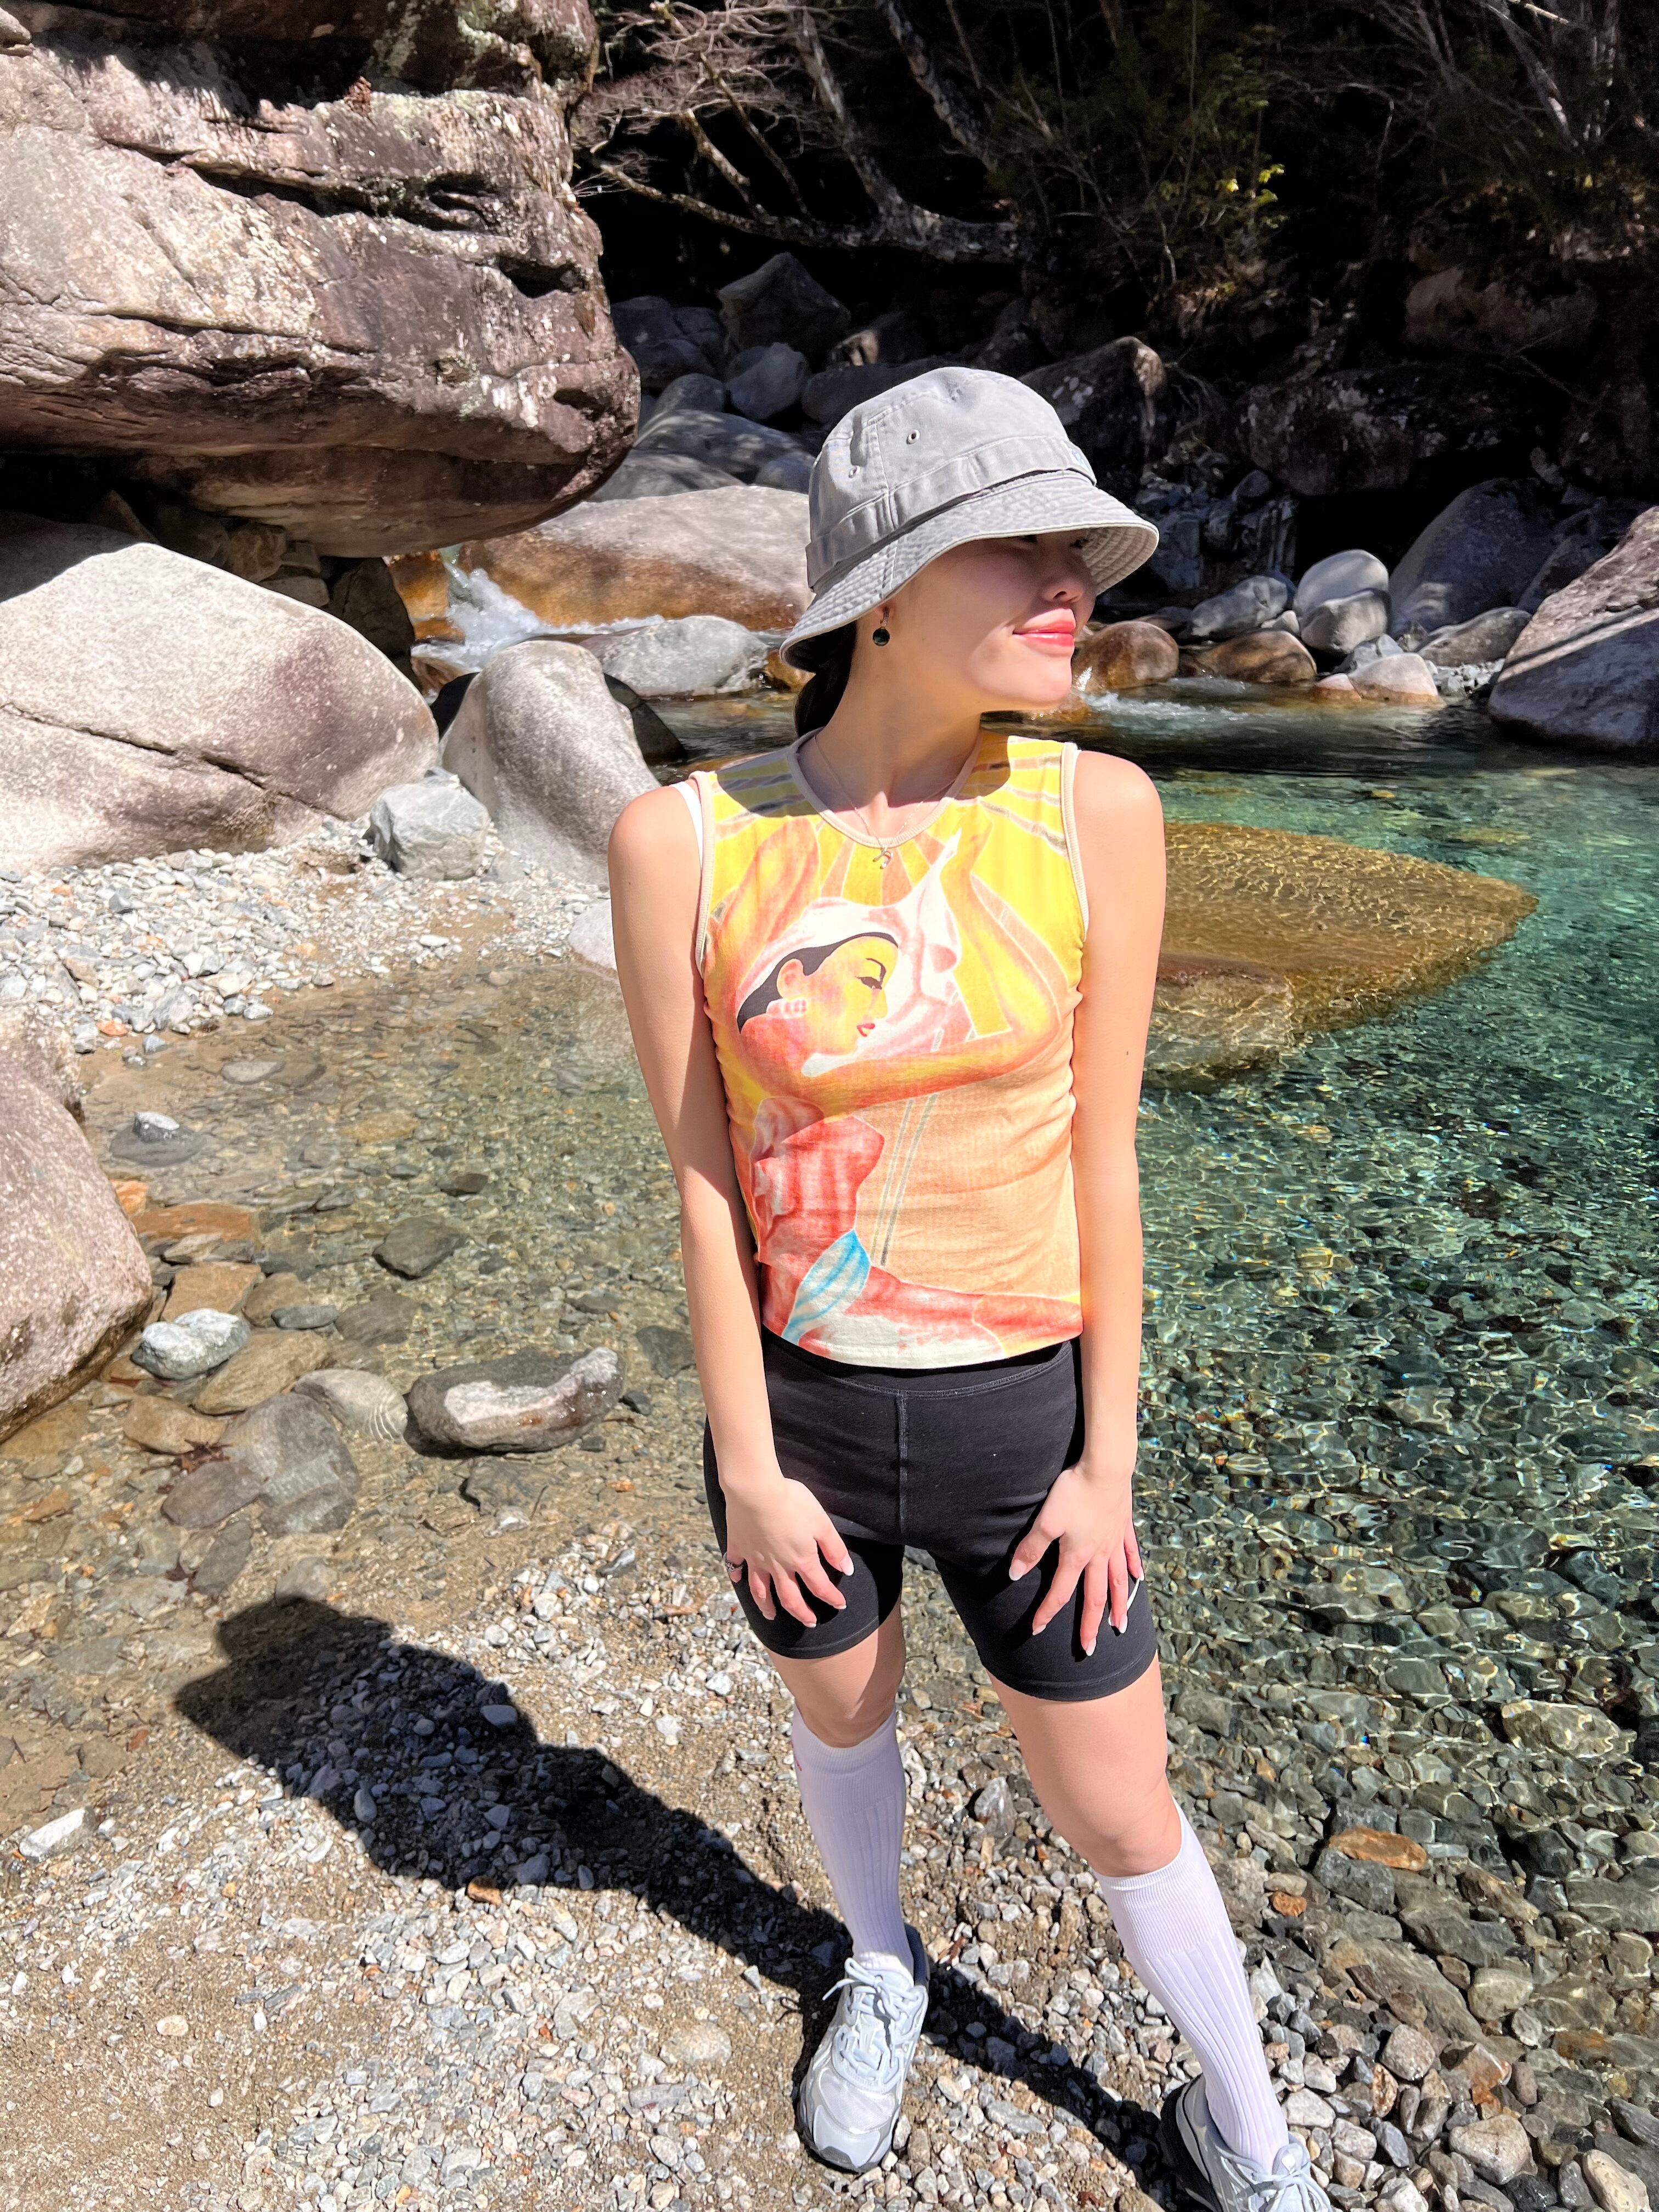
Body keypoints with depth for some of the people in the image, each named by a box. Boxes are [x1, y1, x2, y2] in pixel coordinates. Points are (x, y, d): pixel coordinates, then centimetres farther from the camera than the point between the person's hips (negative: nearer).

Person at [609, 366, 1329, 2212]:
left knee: (1117, 1813, 16)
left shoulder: (1094, 812, -14)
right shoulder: (684, 843, -15)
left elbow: (1101, 1160, -9)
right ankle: (880, 1975, 59)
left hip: (1023, 1417, 0)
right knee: (838, 1719, 26)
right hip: (793, 1407, 1)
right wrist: (747, 1472, -5)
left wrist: (1108, 1463, -5)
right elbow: (703, 1182, -9)